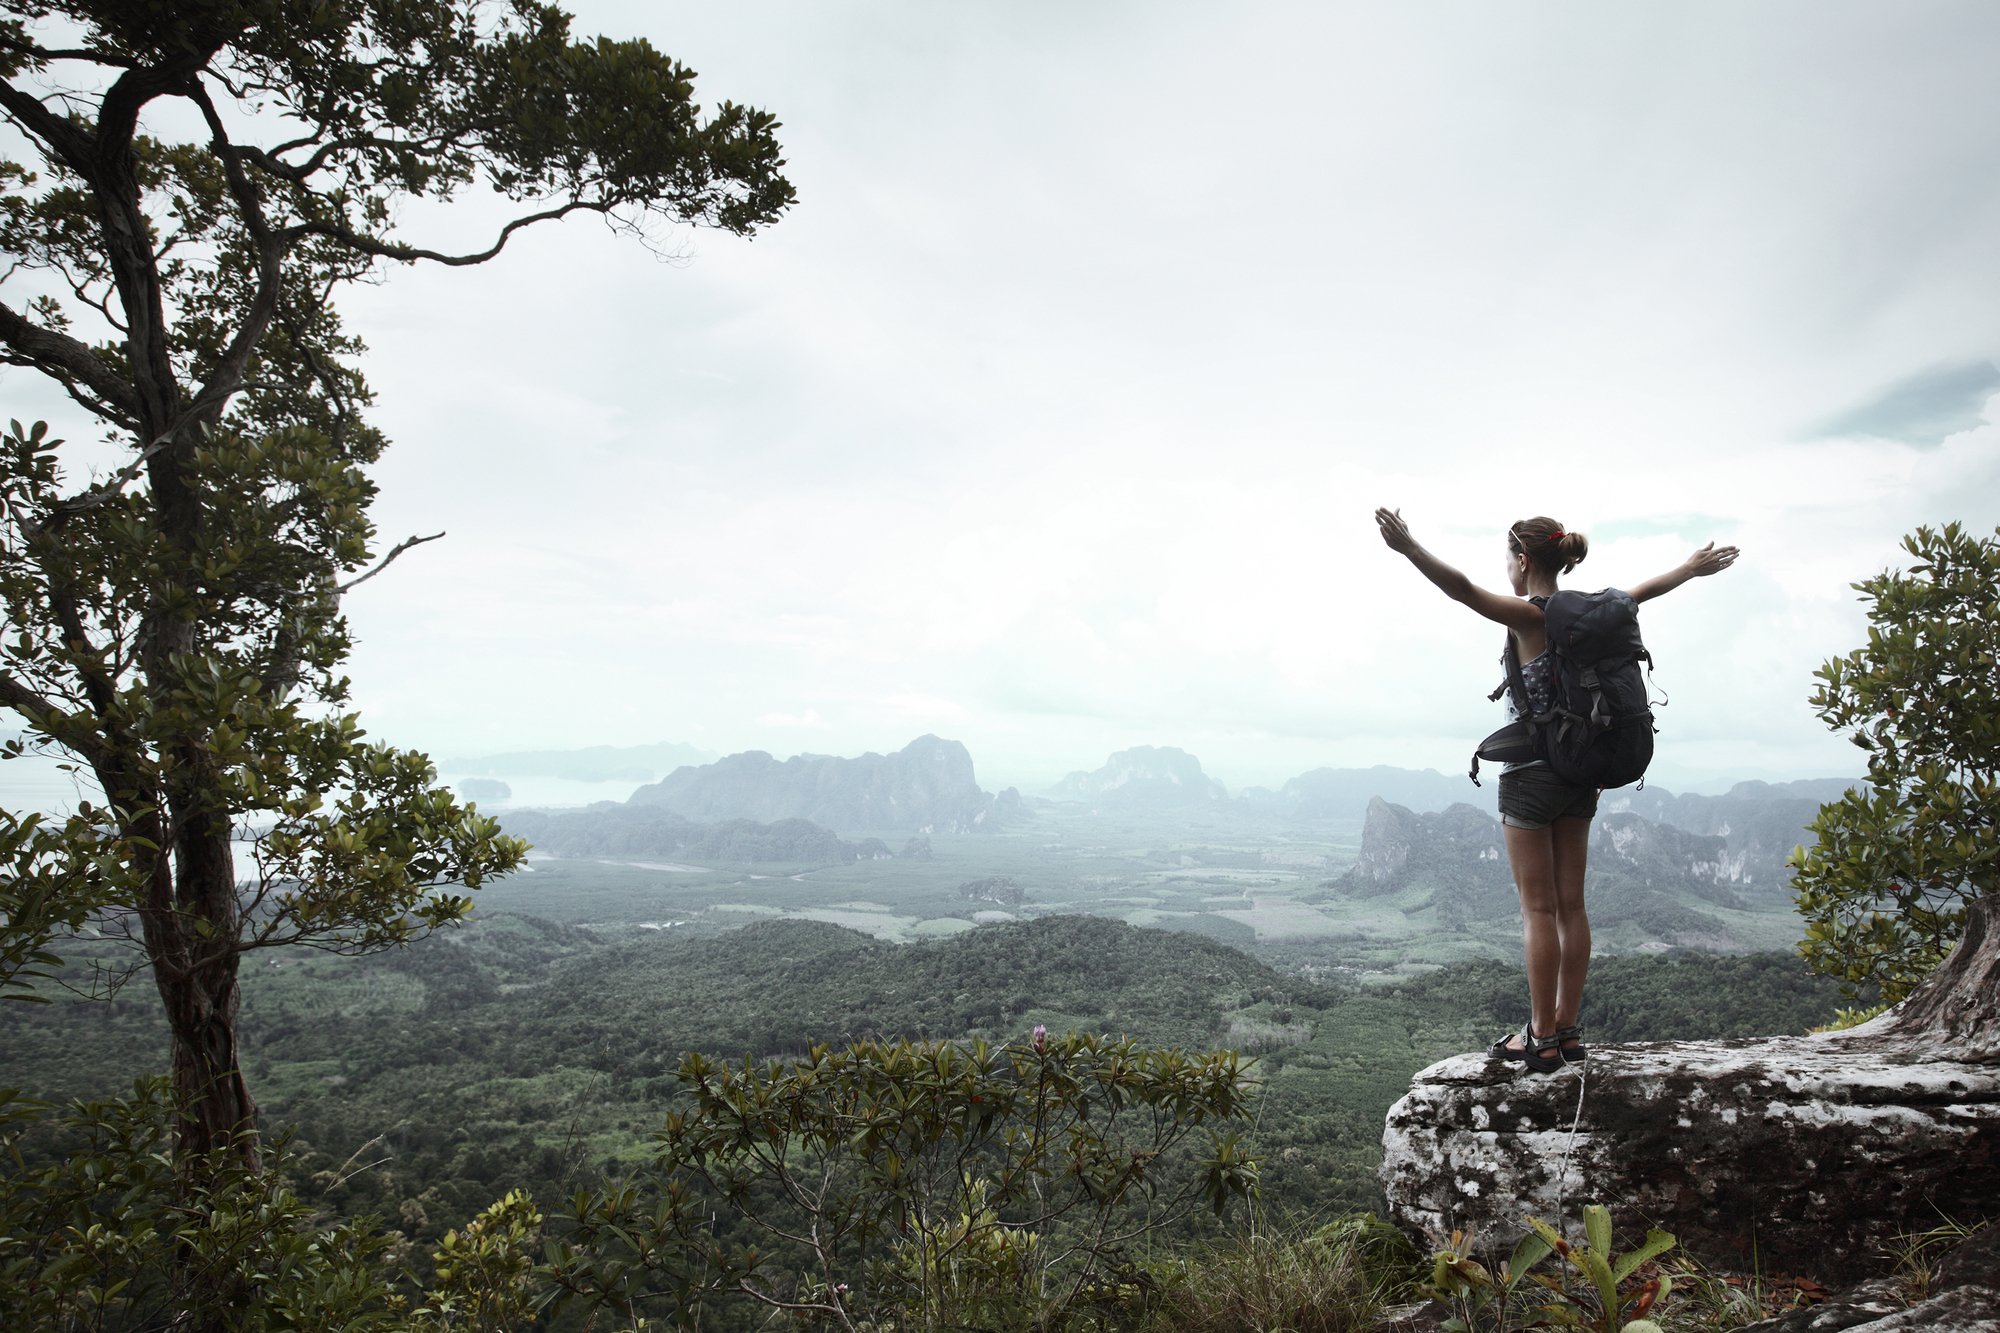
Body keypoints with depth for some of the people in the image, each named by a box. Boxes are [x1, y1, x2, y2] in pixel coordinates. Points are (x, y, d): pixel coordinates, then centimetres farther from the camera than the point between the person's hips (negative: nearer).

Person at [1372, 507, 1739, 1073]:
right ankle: (1568, 1030, 18)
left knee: (1538, 908, -2)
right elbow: (1642, 591, 25)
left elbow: (1463, 589, -30)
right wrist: (1693, 566, 43)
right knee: (1570, 904, 11)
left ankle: (1541, 1038, 4)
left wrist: (1409, 549, -41)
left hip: (1532, 774, -7)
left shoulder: (1528, 616, -13)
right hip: (1581, 774, 7)